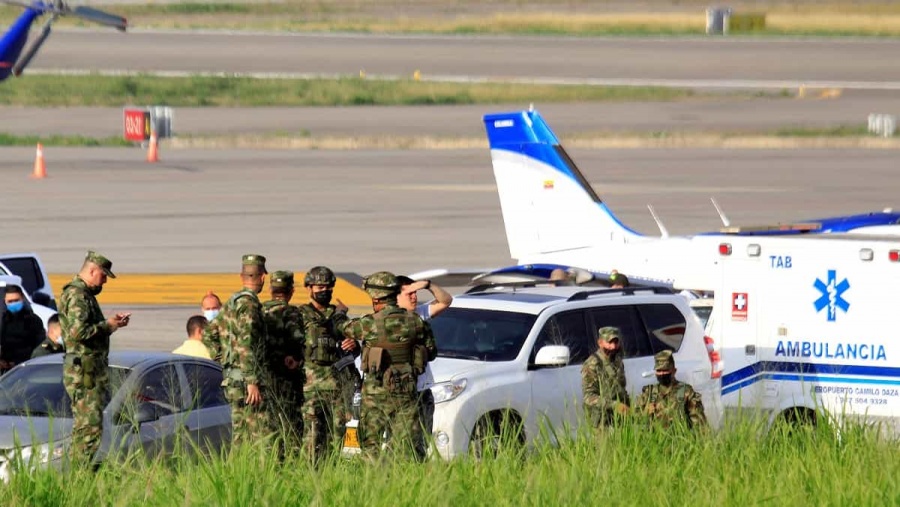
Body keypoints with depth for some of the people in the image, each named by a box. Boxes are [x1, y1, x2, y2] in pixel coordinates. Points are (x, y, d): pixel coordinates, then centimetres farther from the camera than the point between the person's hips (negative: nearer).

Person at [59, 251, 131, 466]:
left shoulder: (85, 294, 19)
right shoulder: (76, 295, -15)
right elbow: (78, 332, -25)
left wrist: (111, 323, 11)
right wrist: (107, 326, -15)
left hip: (91, 370, 11)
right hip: (84, 372, -11)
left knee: (84, 427, 14)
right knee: (90, 426, -12)